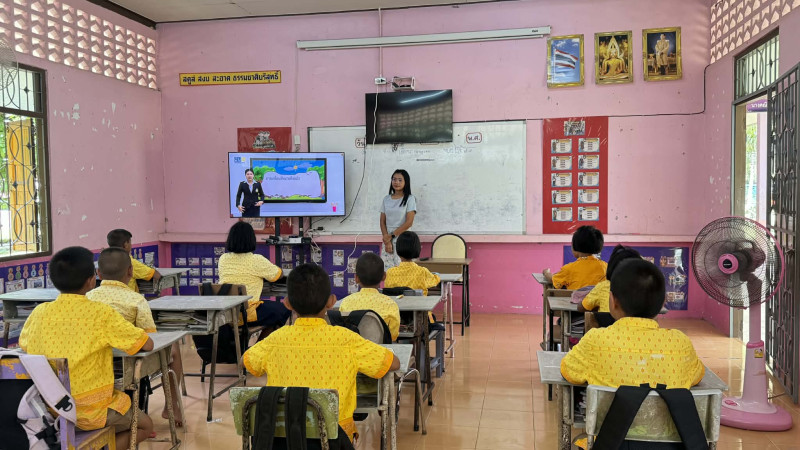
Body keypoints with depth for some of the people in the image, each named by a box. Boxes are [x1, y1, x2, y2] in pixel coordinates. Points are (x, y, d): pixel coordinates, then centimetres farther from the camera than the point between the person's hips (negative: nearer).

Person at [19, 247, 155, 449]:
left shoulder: (39, 312, -3)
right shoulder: (100, 313, -16)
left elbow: (23, 344, 18)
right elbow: (148, 345, -9)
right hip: (90, 412, -6)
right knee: (145, 425, 21)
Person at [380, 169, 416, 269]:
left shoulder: (410, 199, -2)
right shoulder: (386, 199, 11)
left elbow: (409, 222, -9)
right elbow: (382, 221, 8)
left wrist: (391, 235, -9)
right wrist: (387, 241, -4)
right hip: (387, 241, 4)